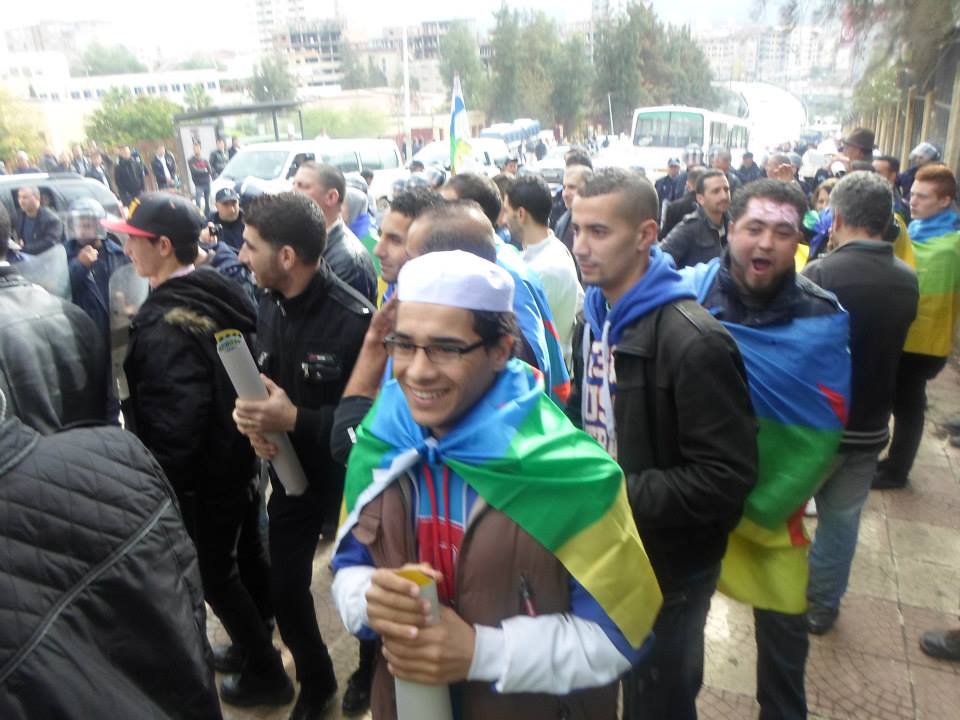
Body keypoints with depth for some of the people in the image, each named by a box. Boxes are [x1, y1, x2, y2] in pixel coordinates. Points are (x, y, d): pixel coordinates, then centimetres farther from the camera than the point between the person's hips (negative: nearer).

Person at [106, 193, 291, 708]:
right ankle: (256, 644, 46)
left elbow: (172, 427, -29)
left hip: (203, 478, -8)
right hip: (240, 458, 8)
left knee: (215, 575, 10)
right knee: (247, 553, 23)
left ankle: (266, 675, 27)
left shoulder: (163, 325, -28)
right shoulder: (220, 293, -3)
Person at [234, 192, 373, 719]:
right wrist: (250, 416, -12)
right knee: (284, 588, 12)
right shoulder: (269, 304, -1)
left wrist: (295, 419, -28)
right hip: (291, 472, 6)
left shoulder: (355, 318, -25)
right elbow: (259, 380, 9)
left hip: (347, 476, -6)